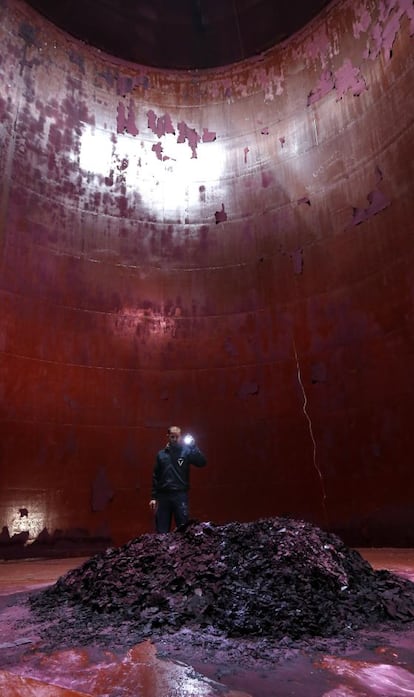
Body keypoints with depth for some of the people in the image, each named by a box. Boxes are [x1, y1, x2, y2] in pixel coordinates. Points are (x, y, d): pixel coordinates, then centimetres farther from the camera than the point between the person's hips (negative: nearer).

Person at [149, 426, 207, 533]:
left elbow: (202, 463, -12)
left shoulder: (186, 451, 1)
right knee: (161, 531, 7)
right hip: (163, 496, 3)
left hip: (180, 495, -2)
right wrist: (153, 497, 8)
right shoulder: (161, 454, 11)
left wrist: (193, 446, -20)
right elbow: (155, 477, 12)